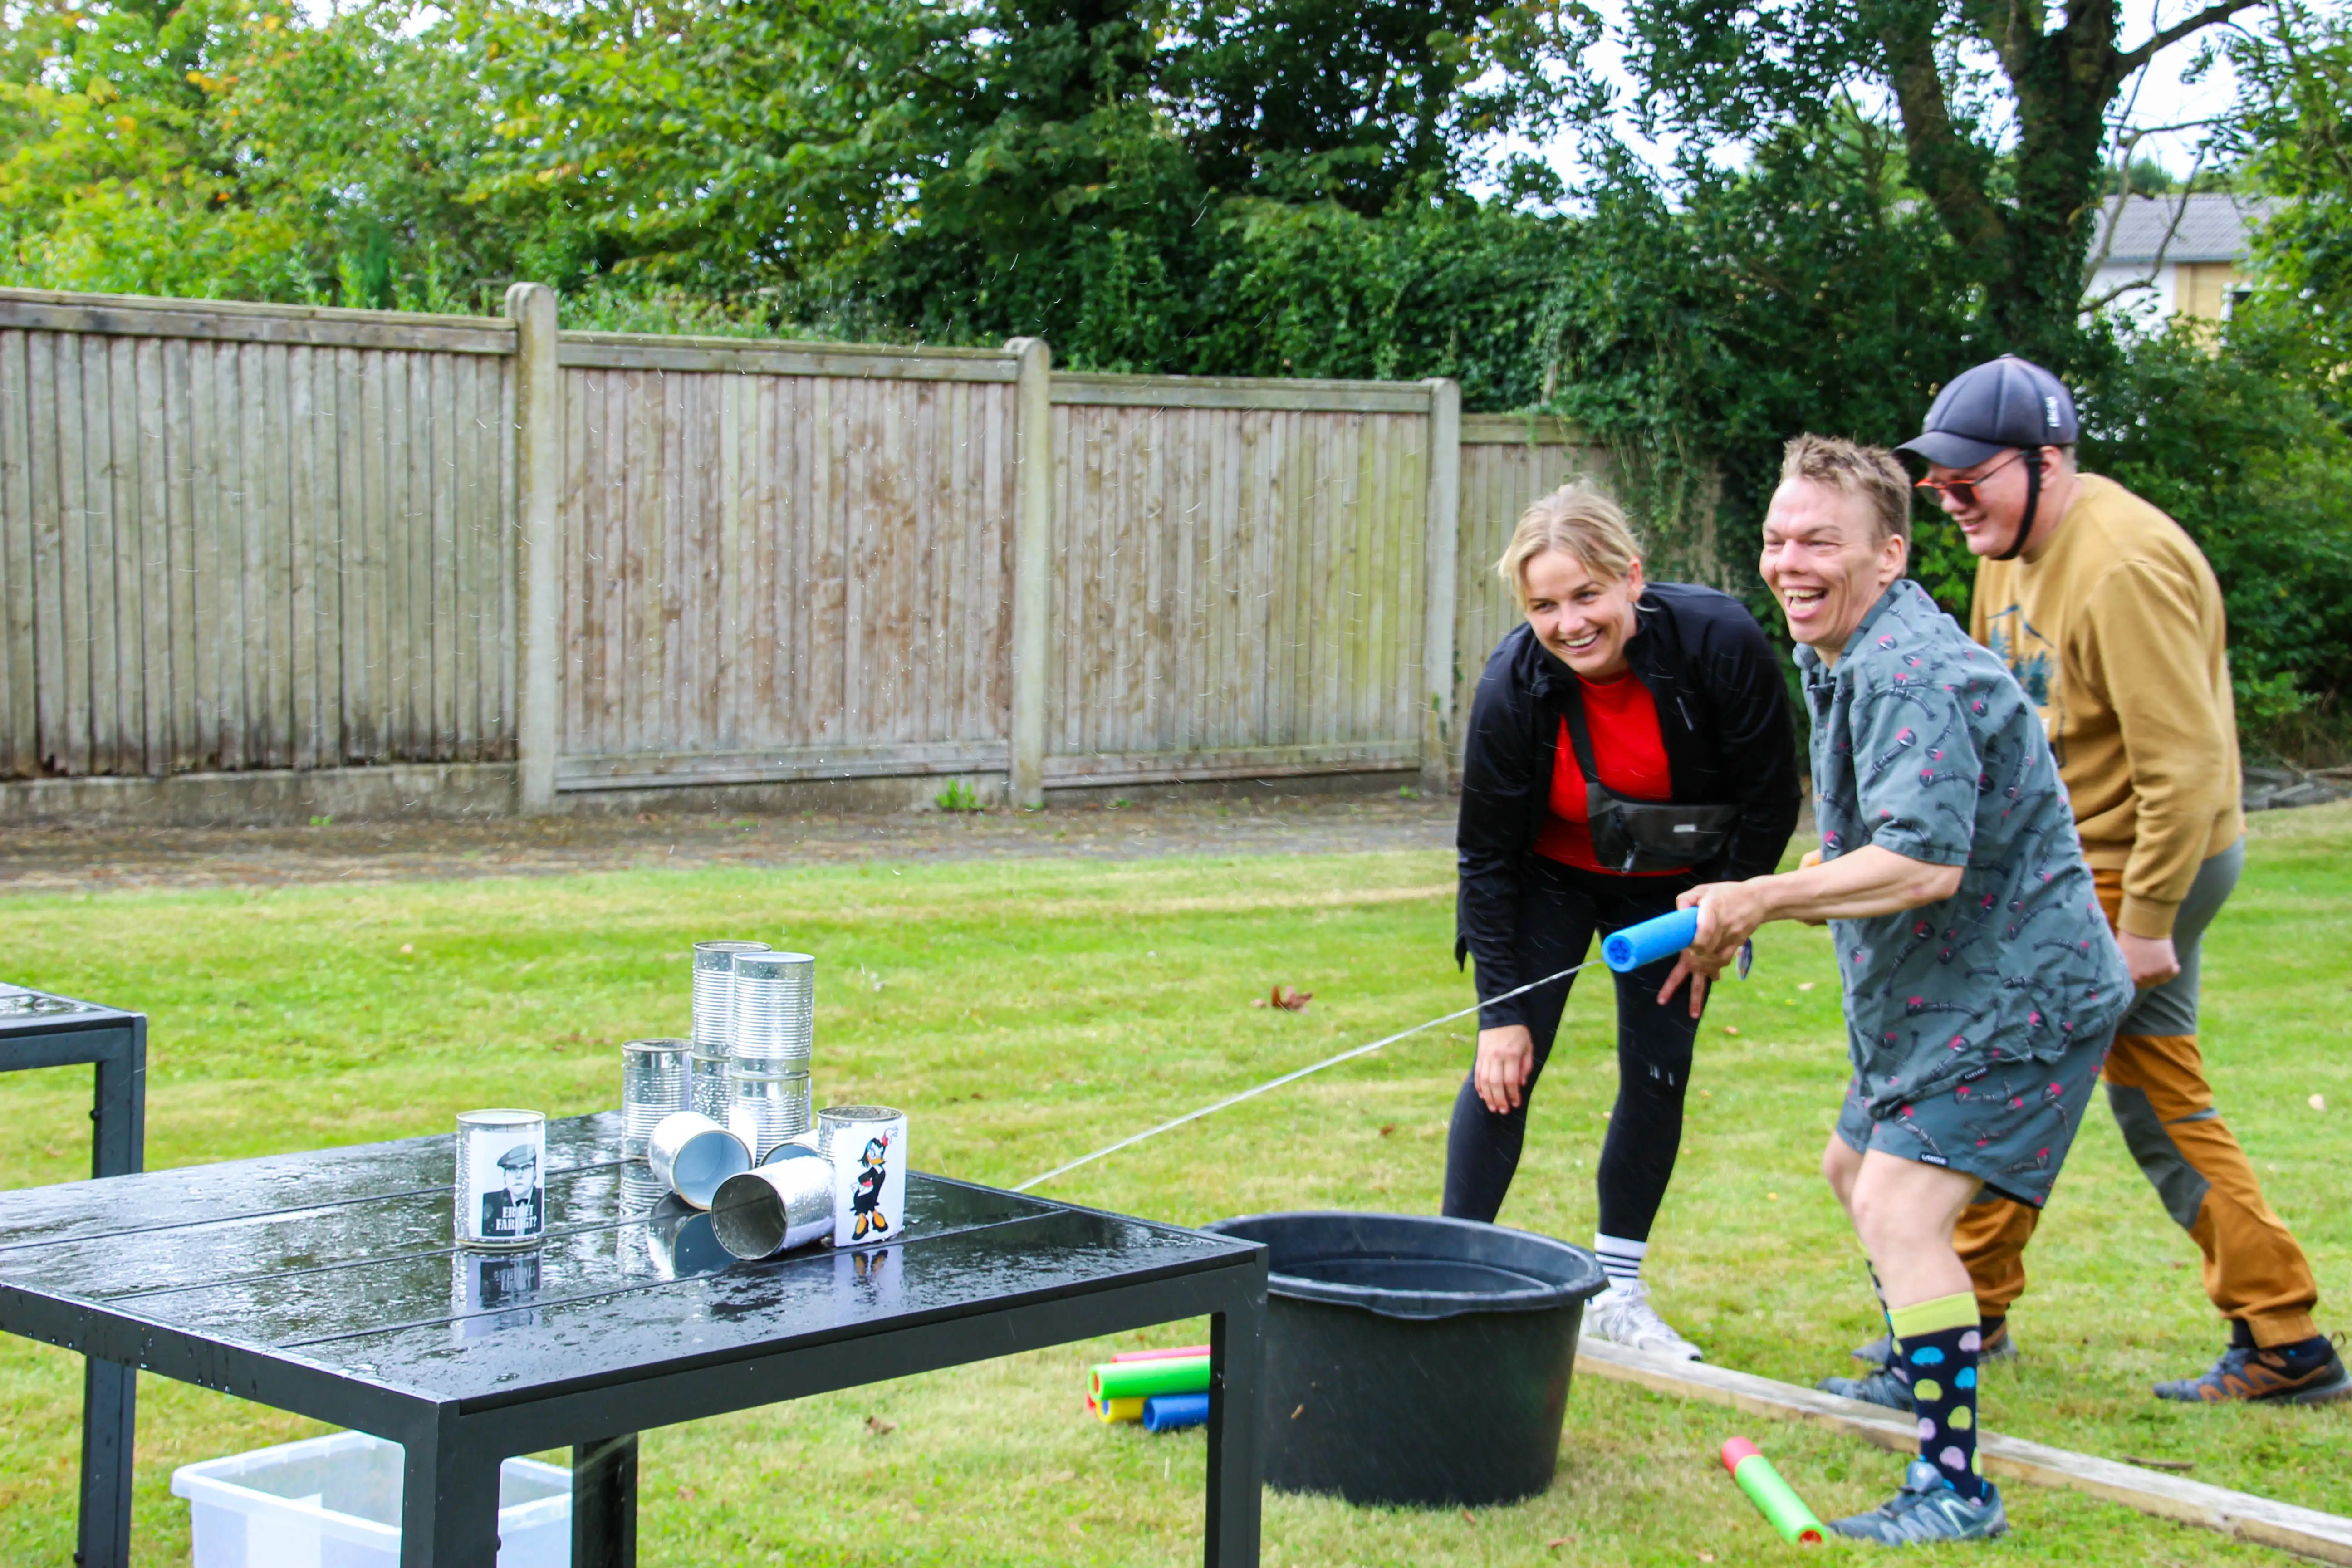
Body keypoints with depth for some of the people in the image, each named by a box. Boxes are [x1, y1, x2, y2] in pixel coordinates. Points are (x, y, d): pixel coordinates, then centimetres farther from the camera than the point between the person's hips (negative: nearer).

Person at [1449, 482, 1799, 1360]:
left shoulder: (1720, 643, -31)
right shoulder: (1512, 686, -28)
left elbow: (1770, 797, -15)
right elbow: (1487, 852, -17)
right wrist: (1501, 1009, -18)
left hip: (1674, 883, 1)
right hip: (1551, 877, -1)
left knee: (1659, 1073, 0)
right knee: (1506, 1065, -8)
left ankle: (1617, 1295, 13)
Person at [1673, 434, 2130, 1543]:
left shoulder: (1913, 673, -26)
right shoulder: (1844, 661, 10)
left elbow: (1923, 863, -35)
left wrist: (1755, 901, -26)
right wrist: (1740, 918, 9)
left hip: (2013, 994, -11)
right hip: (1935, 992, 11)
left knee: (1900, 1208, -21)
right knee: (1854, 1164, 27)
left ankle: (1953, 1485, -17)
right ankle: (1921, 1367, 50)